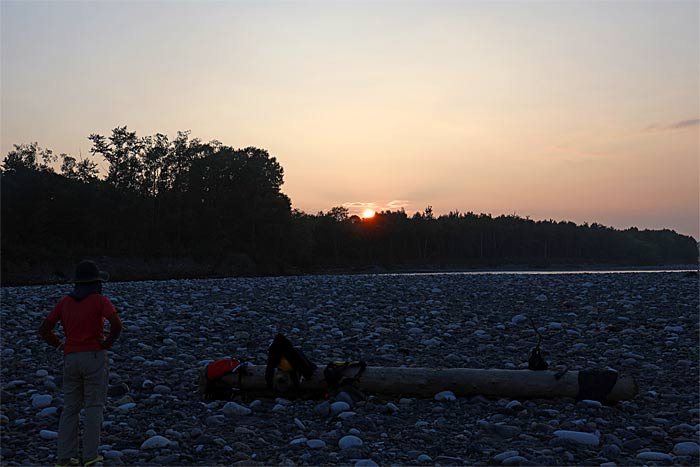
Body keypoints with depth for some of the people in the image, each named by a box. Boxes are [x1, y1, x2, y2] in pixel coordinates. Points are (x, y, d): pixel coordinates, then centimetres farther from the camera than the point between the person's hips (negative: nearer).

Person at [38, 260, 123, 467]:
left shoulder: (64, 302, 7)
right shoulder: (100, 300, -7)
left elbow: (43, 330, 6)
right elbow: (117, 324, -23)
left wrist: (62, 346, 12)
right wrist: (108, 343, -6)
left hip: (71, 360, 4)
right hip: (94, 358, -4)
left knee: (70, 408, 12)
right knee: (94, 407, 4)